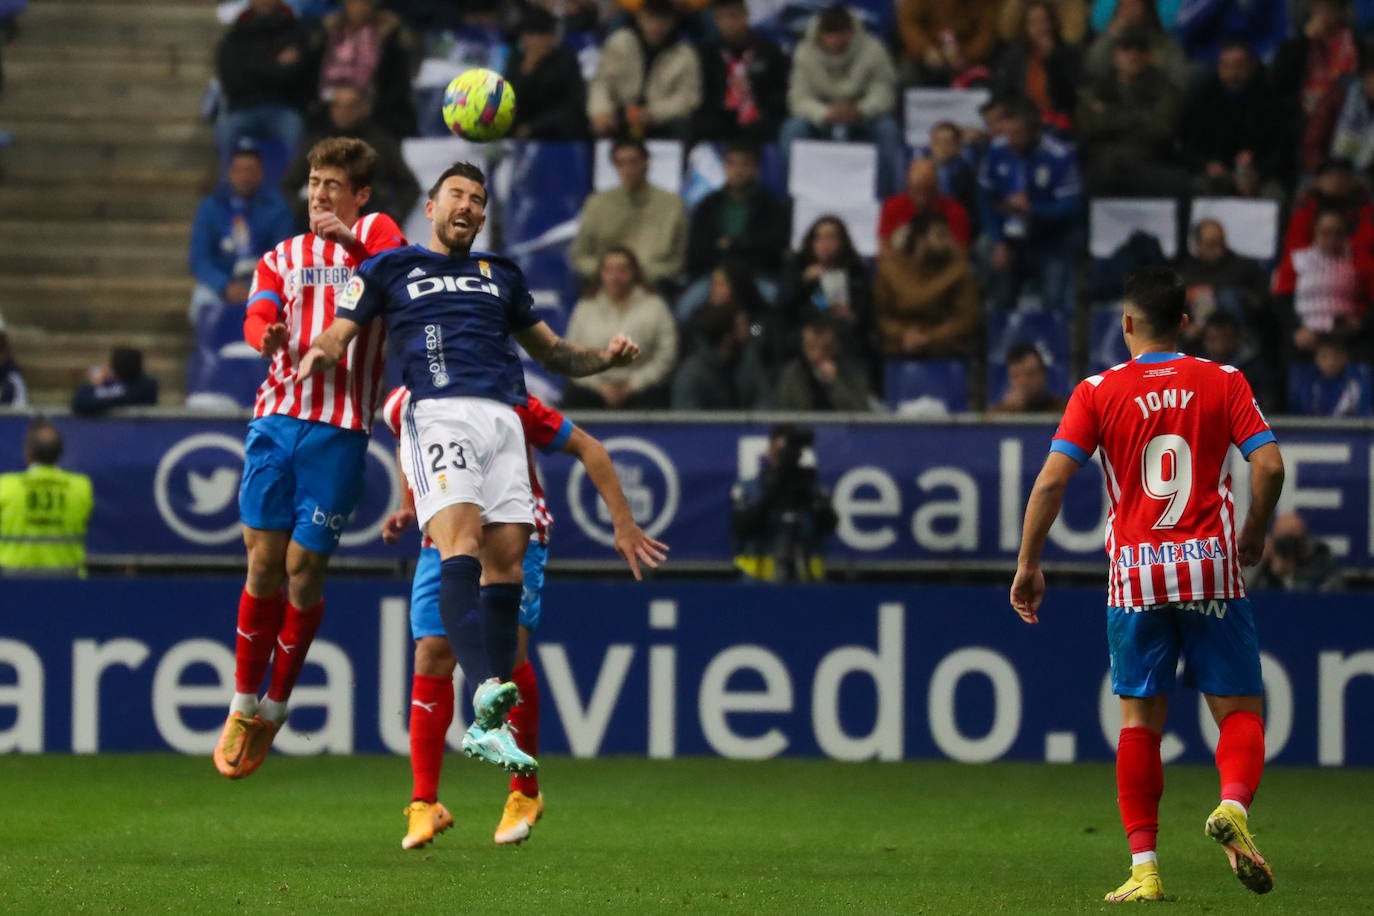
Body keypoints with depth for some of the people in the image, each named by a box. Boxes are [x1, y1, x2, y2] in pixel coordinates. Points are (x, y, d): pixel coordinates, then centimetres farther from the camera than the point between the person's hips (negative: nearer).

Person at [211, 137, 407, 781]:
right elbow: (257, 317, -2)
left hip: (340, 429, -2)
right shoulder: (281, 259, 17)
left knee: (304, 569, -2)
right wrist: (269, 337, -26)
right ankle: (243, 705, 12)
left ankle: (274, 709, 14)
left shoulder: (375, 234, 10)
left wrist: (353, 241, -26)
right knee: (264, 559, -1)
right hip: (277, 415, 2)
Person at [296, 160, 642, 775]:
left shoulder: (501, 275, 29)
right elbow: (339, 333, 13)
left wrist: (605, 357, 15)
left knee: (506, 557, -6)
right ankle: (485, 690, -44)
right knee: (460, 539, -25)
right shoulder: (391, 268, 18)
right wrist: (322, 351, -12)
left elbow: (552, 353, 34)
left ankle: (489, 727, -2)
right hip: (438, 413, -5)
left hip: (502, 418, 5)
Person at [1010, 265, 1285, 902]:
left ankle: (1144, 866, 1)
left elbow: (1051, 479, -4)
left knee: (1140, 720, 6)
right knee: (1239, 709, 5)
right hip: (1211, 568, 0)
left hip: (1136, 576, 0)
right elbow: (1269, 466, -5)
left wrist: (1028, 565, 4)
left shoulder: (1098, 391, 3)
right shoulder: (1223, 383, 4)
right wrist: (1253, 536, 12)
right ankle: (1234, 805, -25)